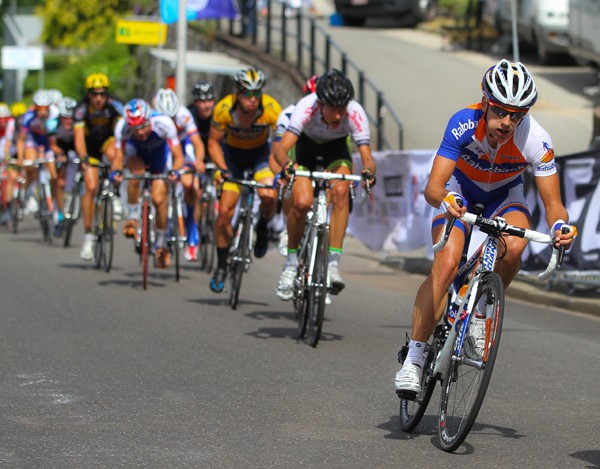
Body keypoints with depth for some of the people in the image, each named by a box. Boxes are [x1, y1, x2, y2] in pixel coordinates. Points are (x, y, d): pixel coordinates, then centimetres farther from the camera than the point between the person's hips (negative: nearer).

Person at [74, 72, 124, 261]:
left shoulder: (114, 105, -27)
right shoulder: (82, 109, -28)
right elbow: (79, 138, -36)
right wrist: (84, 159, -54)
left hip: (109, 140, 0)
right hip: (90, 147, 0)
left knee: (113, 154, -36)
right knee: (91, 187, -12)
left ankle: (115, 196, -14)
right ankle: (88, 235, -3)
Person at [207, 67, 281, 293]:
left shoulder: (271, 108, -29)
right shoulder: (224, 108, -27)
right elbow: (213, 142, -14)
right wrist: (222, 169, -27)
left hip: (260, 152, 0)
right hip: (232, 153, 0)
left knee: (268, 196, -28)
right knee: (225, 210, -9)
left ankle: (262, 227, 6)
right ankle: (221, 265, 10)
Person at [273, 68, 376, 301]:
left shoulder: (355, 113, -33)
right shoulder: (306, 107, -37)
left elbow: (366, 155, -36)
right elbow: (281, 148, -43)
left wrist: (369, 170, -59)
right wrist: (286, 165, -64)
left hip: (336, 147, 1)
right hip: (306, 145, -1)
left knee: (340, 192, -29)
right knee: (301, 202, -23)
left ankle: (333, 263, -24)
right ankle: (291, 263, 0)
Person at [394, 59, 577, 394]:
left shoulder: (536, 141, -31)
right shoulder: (464, 124, -33)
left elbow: (552, 203, -25)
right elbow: (433, 187, -38)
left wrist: (560, 226, -48)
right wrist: (445, 200, -61)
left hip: (505, 194, 1)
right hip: (460, 190, -1)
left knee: (514, 246, -32)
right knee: (447, 263, -24)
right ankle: (414, 358, -18)